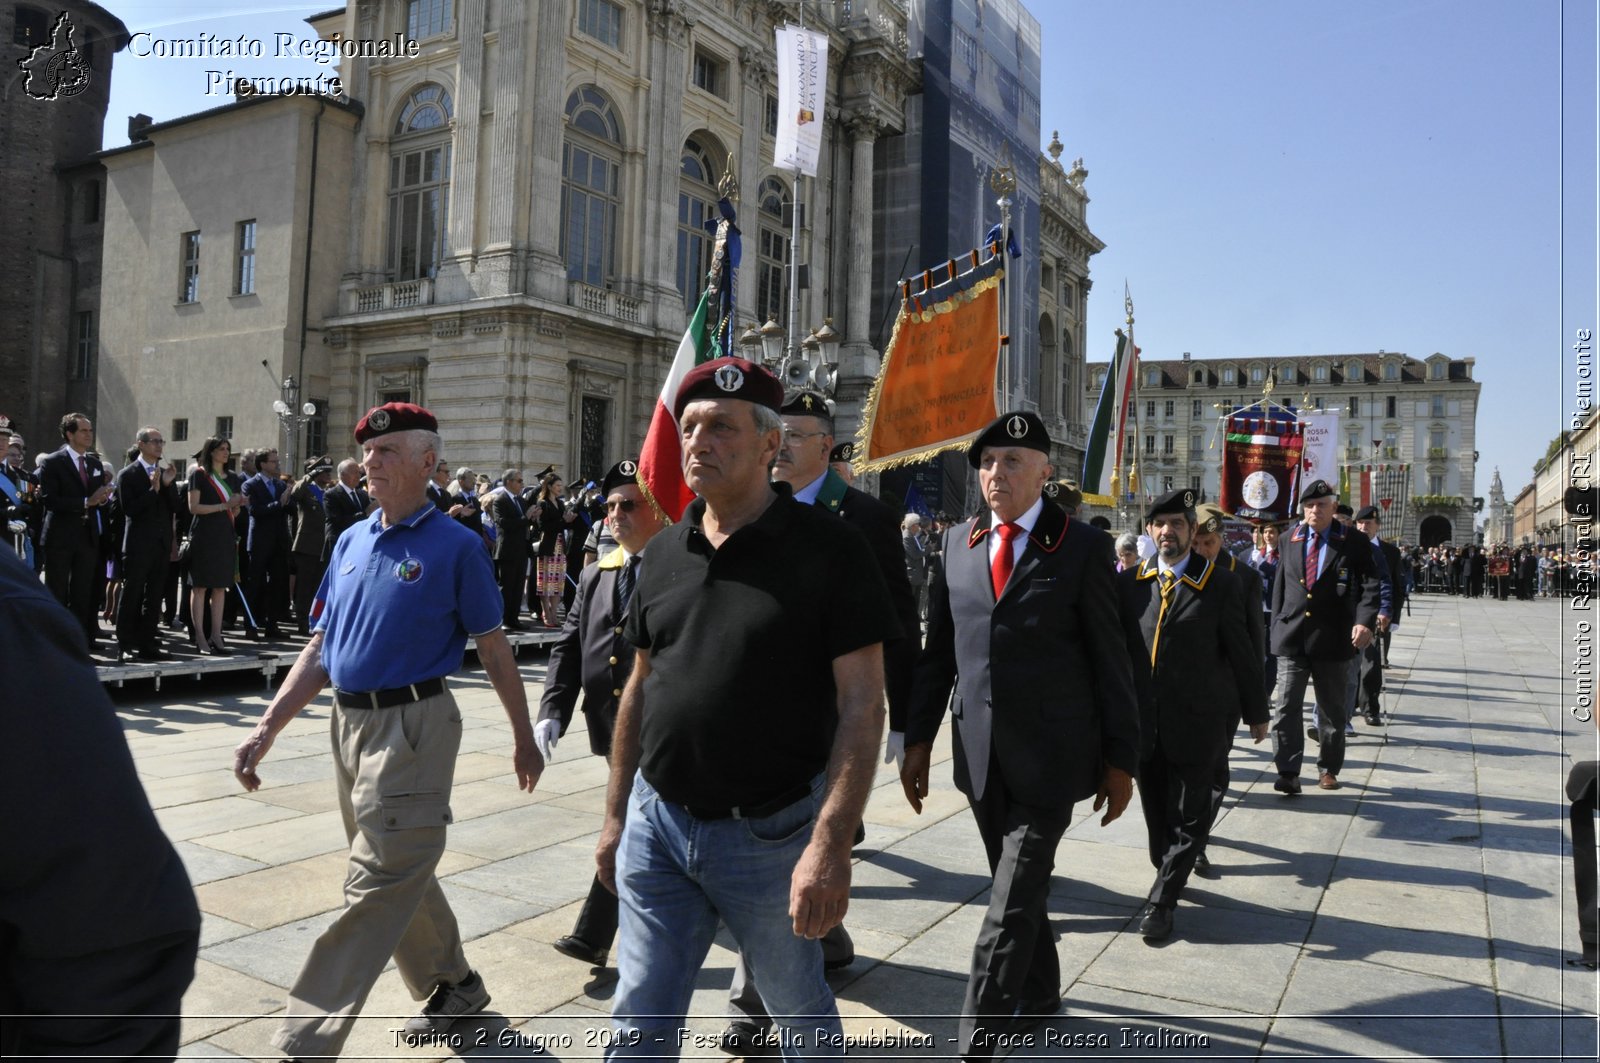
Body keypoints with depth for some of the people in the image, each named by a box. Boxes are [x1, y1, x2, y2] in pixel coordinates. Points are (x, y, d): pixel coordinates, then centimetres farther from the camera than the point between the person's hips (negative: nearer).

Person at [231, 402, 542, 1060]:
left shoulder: (455, 546, -8)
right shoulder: (352, 541, 10)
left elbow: (492, 646, -4)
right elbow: (320, 647, 12)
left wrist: (523, 737, 0)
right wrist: (267, 729, 5)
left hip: (412, 725, -7)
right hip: (350, 722, 8)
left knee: (376, 888, -4)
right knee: (401, 873, 18)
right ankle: (452, 985, 37)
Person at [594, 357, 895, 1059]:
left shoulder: (828, 549, -11)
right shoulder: (664, 552, 6)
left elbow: (860, 705, -15)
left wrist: (830, 845, -22)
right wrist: (616, 815, 14)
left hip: (771, 835, -4)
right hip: (657, 823, 4)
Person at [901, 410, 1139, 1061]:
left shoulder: (1083, 547, -5)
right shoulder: (958, 542, 6)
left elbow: (1111, 660, -3)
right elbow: (937, 650, 9)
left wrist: (1121, 759, -3)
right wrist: (919, 738, 7)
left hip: (1050, 755, -4)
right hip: (980, 751, 4)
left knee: (1014, 901, -5)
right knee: (1017, 885, 19)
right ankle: (1039, 993, 41)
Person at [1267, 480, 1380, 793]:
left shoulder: (1354, 542, -1)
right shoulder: (1291, 540, 9)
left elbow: (1370, 585, -8)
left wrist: (1365, 620, -23)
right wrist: (1277, 627, 9)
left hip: (1332, 639, -1)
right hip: (1292, 638, 1)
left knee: (1332, 709, 12)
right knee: (1287, 707, -7)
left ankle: (1328, 769, 27)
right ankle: (1288, 773, -5)